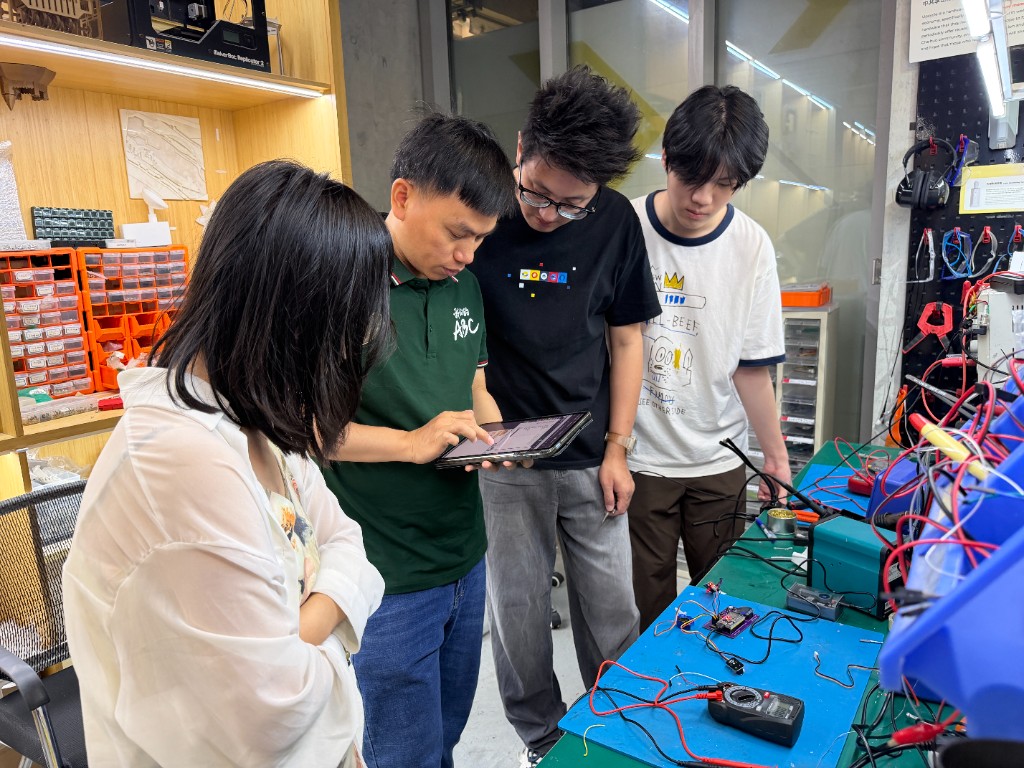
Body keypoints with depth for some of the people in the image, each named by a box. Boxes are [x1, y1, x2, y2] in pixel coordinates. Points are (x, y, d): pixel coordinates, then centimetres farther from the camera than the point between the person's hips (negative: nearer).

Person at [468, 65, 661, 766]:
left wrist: (617, 449, 1)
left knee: (612, 615, 11)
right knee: (518, 614, 11)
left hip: (590, 457, 2)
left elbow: (625, 339, 4)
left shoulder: (615, 222, -3)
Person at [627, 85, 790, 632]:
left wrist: (775, 454, 3)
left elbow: (752, 367, 2)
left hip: (719, 461, 2)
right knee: (648, 609, 9)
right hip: (638, 456, -1)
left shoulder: (752, 248, -5)